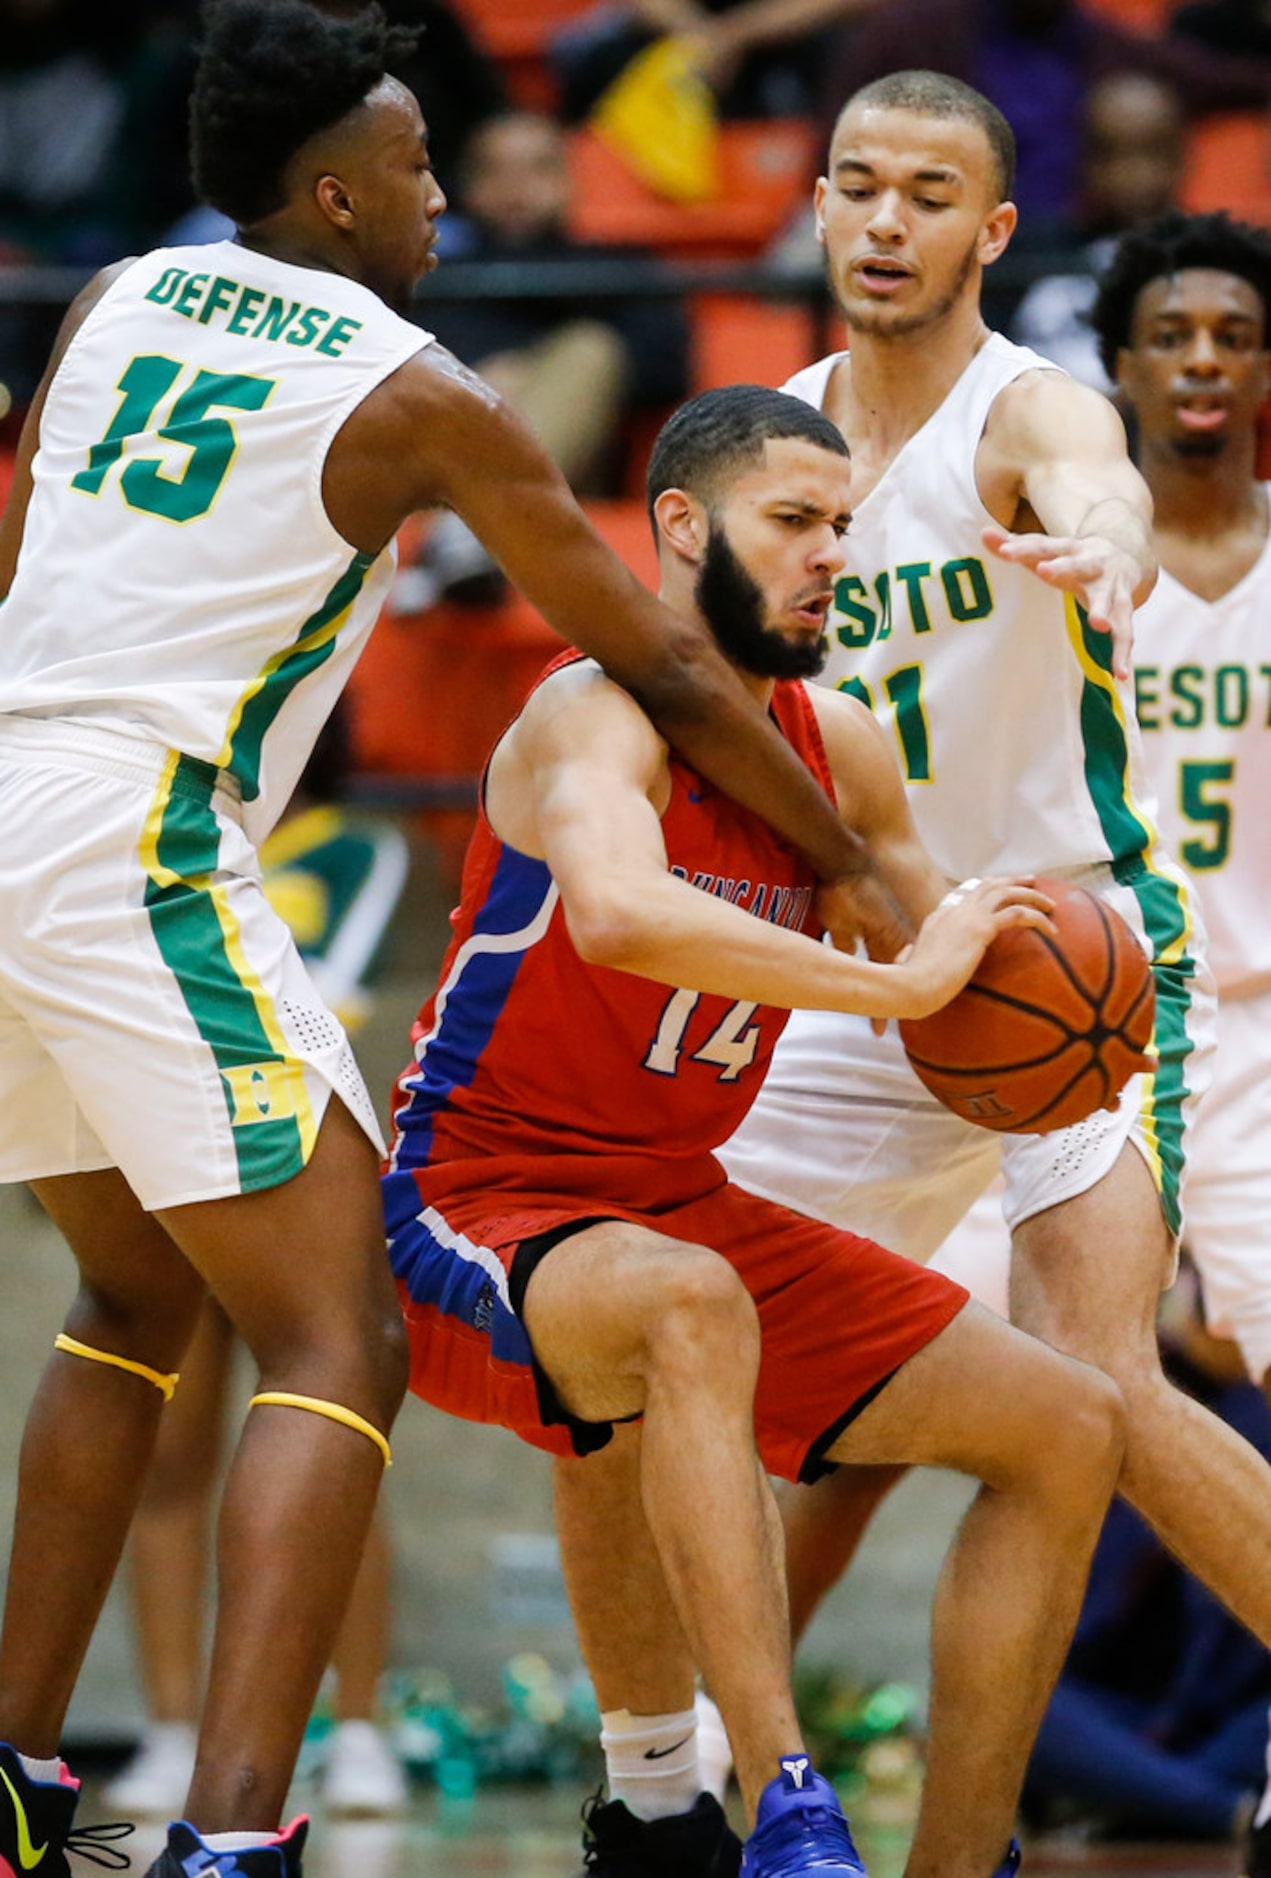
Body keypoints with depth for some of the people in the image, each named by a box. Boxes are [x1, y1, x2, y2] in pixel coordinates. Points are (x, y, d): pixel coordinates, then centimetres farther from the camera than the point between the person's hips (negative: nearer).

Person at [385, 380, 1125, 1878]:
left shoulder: (841, 748, 6)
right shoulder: (598, 716, -19)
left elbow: (935, 940, 21)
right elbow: (617, 913, -41)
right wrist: (895, 983, -37)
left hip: (688, 1212, 9)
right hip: (479, 1214, -9)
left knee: (1067, 1432, 3)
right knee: (691, 1305, -42)